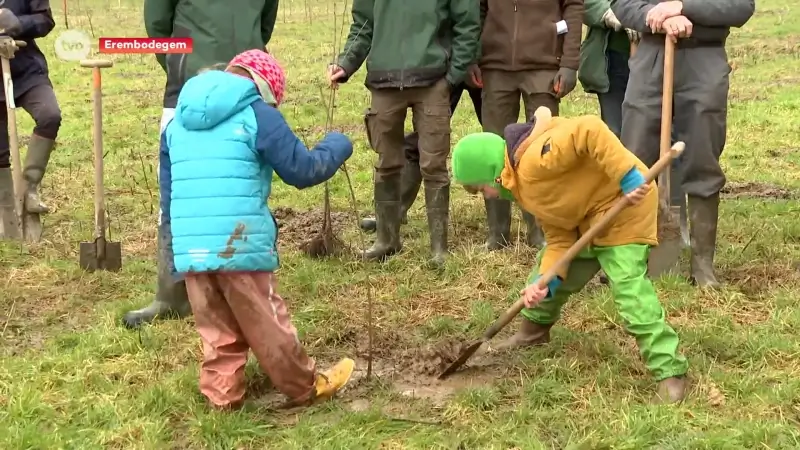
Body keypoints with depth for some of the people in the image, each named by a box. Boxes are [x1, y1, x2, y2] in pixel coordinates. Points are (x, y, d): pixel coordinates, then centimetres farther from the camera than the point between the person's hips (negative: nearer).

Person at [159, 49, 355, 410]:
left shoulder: (177, 121, 19)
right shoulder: (258, 114, -1)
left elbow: (168, 195, 21)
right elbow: (302, 171, 1)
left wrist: (176, 256, 25)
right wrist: (336, 146, 19)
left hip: (189, 248, 5)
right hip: (240, 245, -5)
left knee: (216, 328, 17)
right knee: (266, 324, 9)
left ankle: (221, 394, 22)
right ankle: (306, 388, 23)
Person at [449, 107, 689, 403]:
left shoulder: (533, 159, -25)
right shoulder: (521, 187, 8)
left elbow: (589, 131, -35)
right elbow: (559, 237, 3)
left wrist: (628, 177, -35)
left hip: (624, 201, -11)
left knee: (629, 288, -17)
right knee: (551, 273, 19)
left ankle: (669, 372, -10)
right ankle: (534, 330, 43)